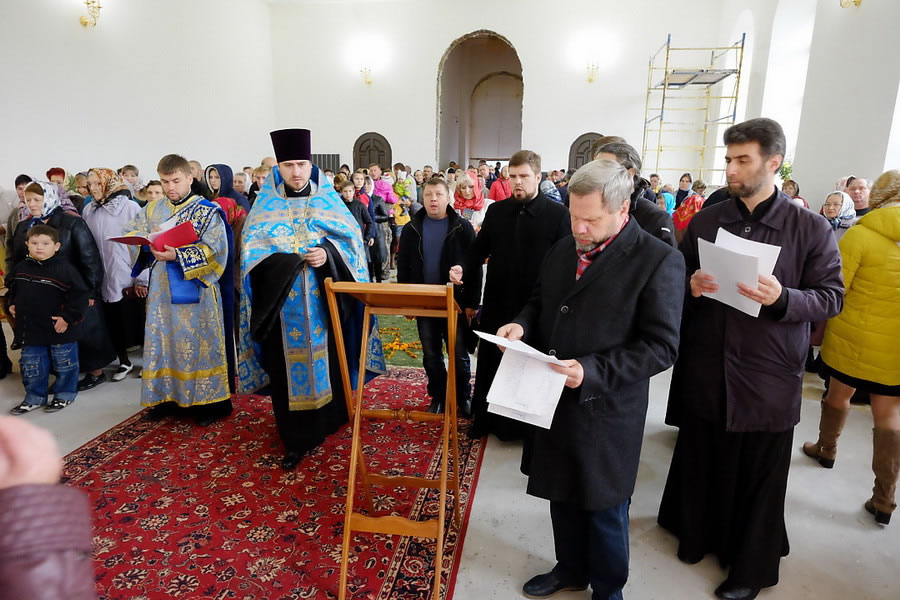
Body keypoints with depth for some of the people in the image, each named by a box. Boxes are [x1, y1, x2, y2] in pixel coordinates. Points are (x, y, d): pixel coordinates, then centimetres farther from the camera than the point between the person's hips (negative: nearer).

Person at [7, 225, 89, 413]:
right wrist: (12, 305, 11)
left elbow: (79, 294, -19)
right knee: (31, 365, 15)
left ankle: (64, 395, 27)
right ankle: (34, 397, 31)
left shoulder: (64, 269, -17)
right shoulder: (21, 268, 4)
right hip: (31, 328, 6)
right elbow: (12, 288, 24)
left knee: (64, 364, 9)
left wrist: (68, 317, -20)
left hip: (60, 330, -6)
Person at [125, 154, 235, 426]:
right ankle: (168, 397, 23)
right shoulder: (152, 210, 11)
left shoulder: (208, 211, -5)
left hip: (196, 290, -5)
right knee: (163, 340, 10)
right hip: (162, 291, 5)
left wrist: (178, 256, -25)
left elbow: (213, 250, -14)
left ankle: (209, 400, 10)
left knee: (198, 341, 0)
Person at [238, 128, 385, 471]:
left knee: (327, 361, 8)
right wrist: (289, 261, -19)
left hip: (324, 301, 1)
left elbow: (352, 240, 1)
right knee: (289, 367, 3)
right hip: (283, 304, 0)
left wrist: (328, 254, -18)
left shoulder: (329, 202, 6)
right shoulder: (266, 207, 5)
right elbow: (253, 254, -3)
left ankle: (327, 421, 28)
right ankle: (297, 439, 13)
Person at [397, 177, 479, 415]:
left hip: (455, 303, -2)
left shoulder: (463, 228, -5)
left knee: (458, 354, 8)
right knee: (431, 355, 12)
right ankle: (438, 397, 28)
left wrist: (471, 302, -9)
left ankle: (463, 397, 27)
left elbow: (475, 268, -5)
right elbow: (403, 268, 6)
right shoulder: (411, 229, 3)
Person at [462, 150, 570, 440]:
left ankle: (525, 425, 32)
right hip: (496, 305, 3)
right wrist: (469, 299, 4)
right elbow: (476, 255, 6)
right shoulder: (496, 211, 4)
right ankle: (483, 419, 33)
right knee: (488, 365, 14)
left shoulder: (558, 214, -7)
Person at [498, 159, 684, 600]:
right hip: (555, 400, 6)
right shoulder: (562, 250, 5)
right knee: (562, 494, 23)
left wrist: (592, 371, -28)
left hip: (605, 411, -6)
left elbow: (661, 346, -18)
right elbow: (540, 302, 17)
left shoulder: (659, 260, -16)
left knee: (604, 509, 14)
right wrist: (522, 324, -5)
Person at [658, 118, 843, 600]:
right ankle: (697, 531, 41)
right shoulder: (704, 222, 4)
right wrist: (691, 287, -12)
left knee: (759, 477, 12)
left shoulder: (811, 229, -4)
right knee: (699, 462, 16)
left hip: (769, 376, -2)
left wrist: (783, 297, -24)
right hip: (705, 370, 2)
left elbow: (832, 297, -5)